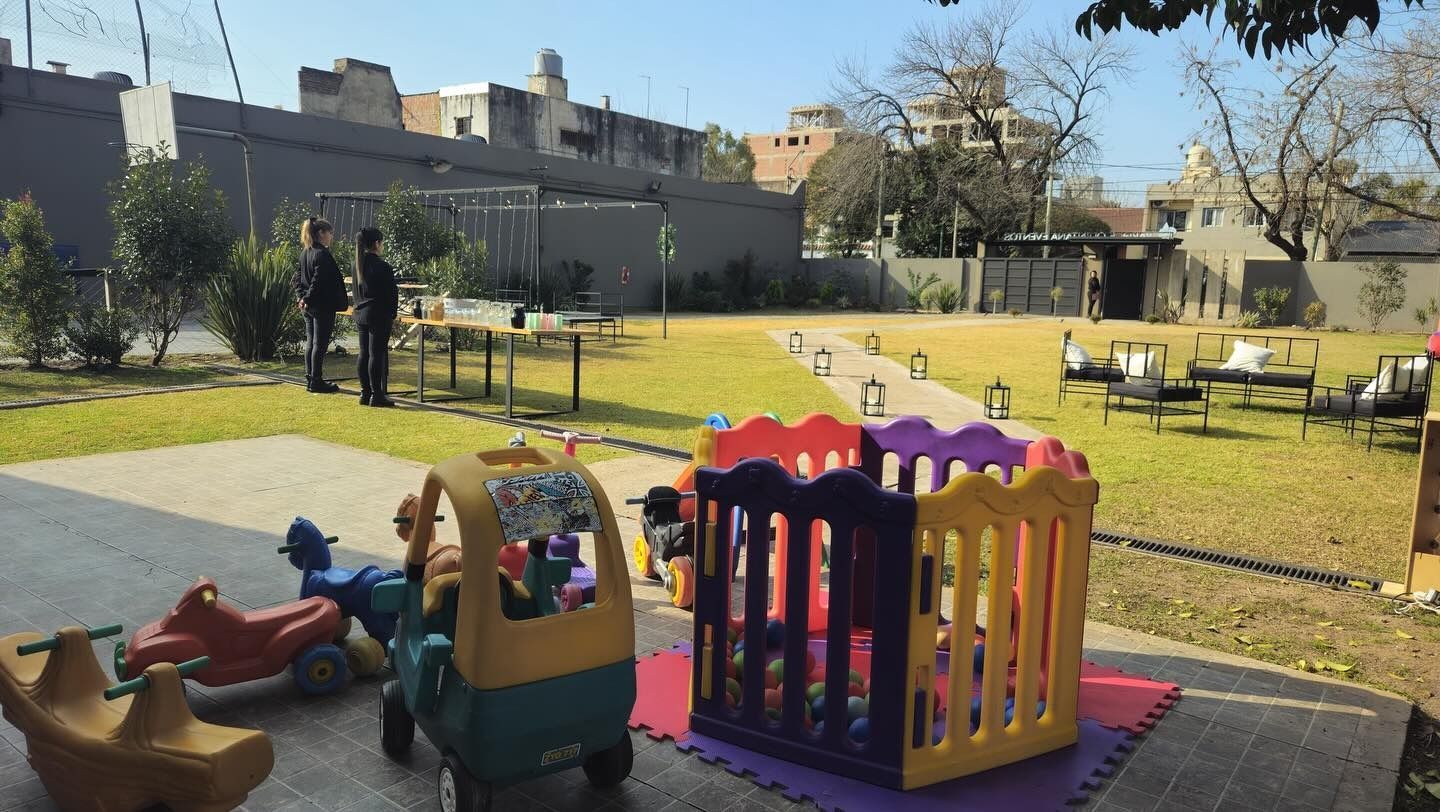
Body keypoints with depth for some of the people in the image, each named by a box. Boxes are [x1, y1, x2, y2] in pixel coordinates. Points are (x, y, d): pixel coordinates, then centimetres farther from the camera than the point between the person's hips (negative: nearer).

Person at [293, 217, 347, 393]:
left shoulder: (305, 253, 11)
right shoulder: (322, 254, -17)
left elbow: (298, 276, 14)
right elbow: (318, 281, -22)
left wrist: (301, 296, 6)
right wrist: (308, 299, -14)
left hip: (309, 306, 9)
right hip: (323, 306, -9)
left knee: (310, 342, 13)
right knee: (320, 344, -2)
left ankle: (310, 379, 20)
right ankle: (316, 382, 3)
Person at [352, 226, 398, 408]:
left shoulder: (358, 265, 7)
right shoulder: (382, 267, -15)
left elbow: (357, 291, 15)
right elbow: (391, 293, -12)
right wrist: (393, 313, 0)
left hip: (361, 314, 8)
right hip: (379, 315, -8)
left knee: (364, 354, 10)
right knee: (377, 354, -4)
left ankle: (365, 393, 15)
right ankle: (376, 395, -1)